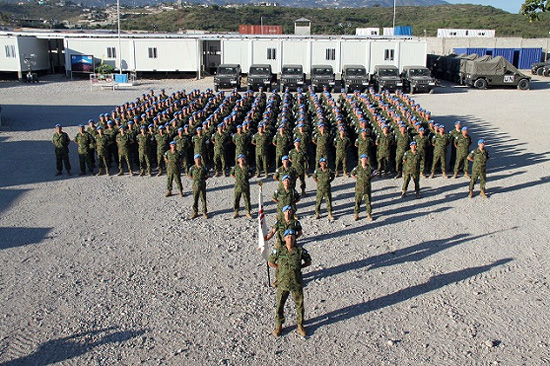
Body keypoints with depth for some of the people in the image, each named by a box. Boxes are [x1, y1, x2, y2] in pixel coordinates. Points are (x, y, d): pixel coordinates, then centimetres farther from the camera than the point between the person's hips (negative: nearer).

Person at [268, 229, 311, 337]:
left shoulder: (300, 251, -9)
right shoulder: (279, 251, -9)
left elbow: (308, 262, 7)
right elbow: (270, 262, 6)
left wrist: (298, 267, -4)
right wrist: (280, 268, -1)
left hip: (297, 284, 0)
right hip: (282, 283, 0)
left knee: (300, 305, 12)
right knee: (280, 305, 11)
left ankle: (300, 325, 32)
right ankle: (278, 325, 32)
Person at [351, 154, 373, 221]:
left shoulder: (369, 168, -4)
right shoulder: (357, 168, -6)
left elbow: (372, 175, 14)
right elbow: (352, 174, 10)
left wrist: (368, 179, 3)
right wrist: (357, 179, 3)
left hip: (367, 188, 1)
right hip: (359, 188, -1)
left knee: (368, 201, 8)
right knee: (357, 201, 6)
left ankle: (369, 214, 20)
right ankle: (356, 214, 18)